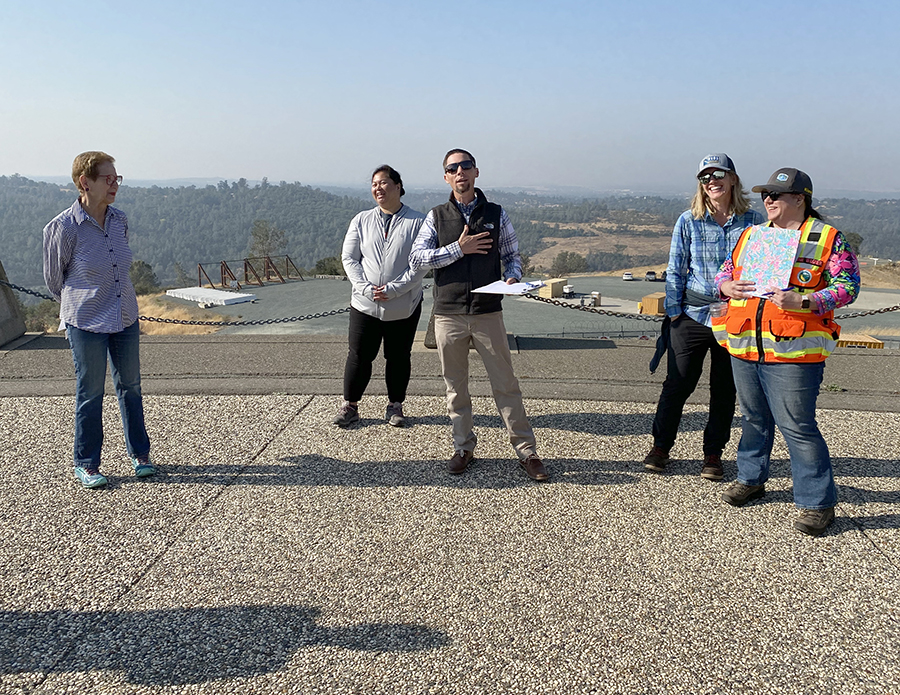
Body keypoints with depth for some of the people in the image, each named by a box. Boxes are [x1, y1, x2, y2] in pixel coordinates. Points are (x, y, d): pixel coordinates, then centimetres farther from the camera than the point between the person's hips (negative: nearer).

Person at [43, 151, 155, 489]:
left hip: (125, 318, 5)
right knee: (90, 393, 5)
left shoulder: (120, 220, 1)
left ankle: (139, 454, 29)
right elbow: (53, 278, 1)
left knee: (130, 386, 13)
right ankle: (86, 464, 21)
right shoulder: (63, 227, -14)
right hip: (86, 323, -5)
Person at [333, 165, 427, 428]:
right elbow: (349, 258, 4)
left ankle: (395, 406, 25)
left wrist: (393, 289, -16)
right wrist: (366, 288, -10)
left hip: (404, 306, -1)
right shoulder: (362, 220, 6)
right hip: (365, 304, 2)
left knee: (398, 357, 9)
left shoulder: (418, 222, -4)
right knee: (359, 355, 5)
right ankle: (350, 406, 19)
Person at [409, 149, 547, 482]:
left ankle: (526, 451, 8)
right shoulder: (436, 217, 7)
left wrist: (513, 277, -9)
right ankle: (464, 448, 25)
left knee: (506, 384, 0)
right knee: (455, 387, 10)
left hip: (488, 313, -1)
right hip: (448, 314, 1)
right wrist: (458, 249, -10)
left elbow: (512, 256, 12)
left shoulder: (496, 214, 7)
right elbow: (416, 259, -3)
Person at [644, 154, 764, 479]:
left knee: (724, 388, 9)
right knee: (678, 383, 3)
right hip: (693, 315, -1)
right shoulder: (688, 221, 1)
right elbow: (675, 271, 4)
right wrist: (674, 312, -2)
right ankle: (660, 446, 20)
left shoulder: (753, 221, 3)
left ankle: (713, 453, 24)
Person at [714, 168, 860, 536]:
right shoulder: (751, 235, 16)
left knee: (797, 425, -6)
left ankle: (818, 501, 7)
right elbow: (726, 272, 24)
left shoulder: (828, 238, 0)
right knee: (754, 418, 18)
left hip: (793, 352, -6)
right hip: (745, 346, 6)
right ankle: (751, 479, 35)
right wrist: (726, 285, -1)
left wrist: (802, 302, -21)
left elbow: (847, 285, -6)